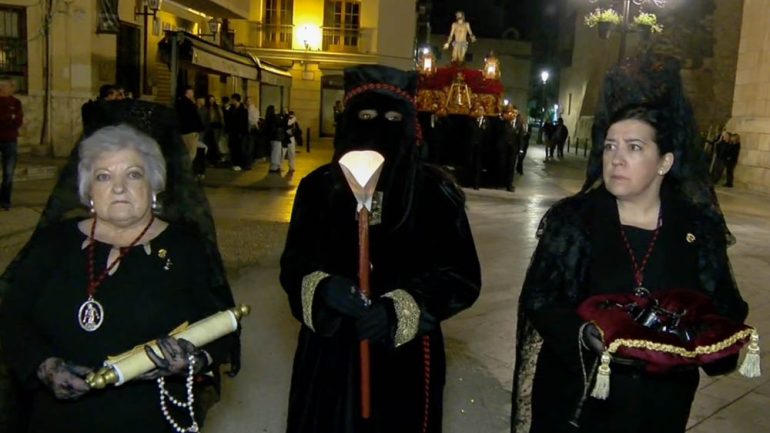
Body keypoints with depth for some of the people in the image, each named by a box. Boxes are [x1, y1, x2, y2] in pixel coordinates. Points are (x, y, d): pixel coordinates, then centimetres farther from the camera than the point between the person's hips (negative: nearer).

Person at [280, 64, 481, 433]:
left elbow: (463, 276, -8)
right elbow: (293, 264, 1)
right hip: (329, 352, 2)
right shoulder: (320, 187, -3)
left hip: (405, 358, -1)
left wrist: (401, 308, -22)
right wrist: (321, 288, -21)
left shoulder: (435, 192, -8)